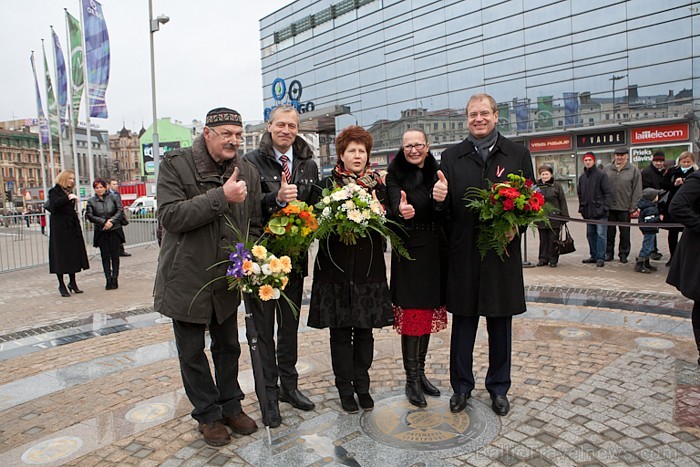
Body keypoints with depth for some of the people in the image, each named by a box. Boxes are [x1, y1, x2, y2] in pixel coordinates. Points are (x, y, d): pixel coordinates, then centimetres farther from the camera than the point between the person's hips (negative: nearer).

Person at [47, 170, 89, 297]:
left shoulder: (70, 192, 17)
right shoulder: (55, 191, -4)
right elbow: (54, 205, -24)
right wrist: (68, 198, -32)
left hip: (72, 228, 7)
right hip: (60, 228, -7)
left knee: (73, 254, 7)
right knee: (61, 255, -3)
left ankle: (72, 283, 16)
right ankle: (61, 285, 4)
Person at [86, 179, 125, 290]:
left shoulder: (113, 198, 3)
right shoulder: (91, 201, 4)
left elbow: (120, 211, -1)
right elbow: (89, 216, -2)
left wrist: (112, 221, -13)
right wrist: (104, 222, -12)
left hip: (114, 230, -1)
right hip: (101, 232, 1)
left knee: (114, 255, 0)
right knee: (105, 256, 2)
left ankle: (114, 278, 6)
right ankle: (108, 279, 5)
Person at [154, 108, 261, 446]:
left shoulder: (248, 172, 1)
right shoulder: (176, 164, -12)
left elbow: (254, 224, 8)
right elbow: (170, 216, -24)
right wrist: (221, 197, -29)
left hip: (227, 279, 4)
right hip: (187, 278, -3)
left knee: (228, 347, 17)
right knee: (192, 351, 11)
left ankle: (231, 406, 37)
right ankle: (208, 414, 30)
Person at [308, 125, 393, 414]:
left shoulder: (377, 185, 9)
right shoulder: (328, 184, 3)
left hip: (369, 268, 2)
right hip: (337, 268, -2)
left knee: (365, 331, 8)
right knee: (340, 332, 5)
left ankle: (362, 386, 25)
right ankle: (345, 388, 21)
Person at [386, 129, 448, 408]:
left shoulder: (436, 172, 9)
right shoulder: (395, 175, -3)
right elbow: (394, 206, -20)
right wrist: (400, 211, -40)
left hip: (435, 252, 5)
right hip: (409, 251, -5)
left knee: (428, 313, 12)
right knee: (412, 315, -2)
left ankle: (421, 373, 27)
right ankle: (411, 380, 12)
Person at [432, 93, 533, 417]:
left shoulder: (518, 154, 6)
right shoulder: (451, 156, 6)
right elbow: (445, 206, 2)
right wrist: (440, 197, -21)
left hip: (502, 249, 0)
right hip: (463, 251, 0)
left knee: (500, 322, 11)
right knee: (463, 320, 9)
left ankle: (499, 387, 29)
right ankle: (461, 386, 26)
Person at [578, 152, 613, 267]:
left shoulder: (601, 175, -5)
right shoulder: (582, 177, 15)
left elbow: (608, 192, -9)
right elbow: (580, 194, 23)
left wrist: (605, 207, -15)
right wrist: (582, 207, 13)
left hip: (599, 211, -7)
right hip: (588, 212, 7)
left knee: (601, 235, -5)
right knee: (590, 234, 12)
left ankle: (600, 258, 0)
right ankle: (594, 256, 22)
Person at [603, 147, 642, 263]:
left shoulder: (634, 170, 0)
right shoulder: (607, 169, 5)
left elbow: (637, 190, -2)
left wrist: (634, 207, -7)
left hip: (625, 207, -1)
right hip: (609, 207, 2)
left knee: (625, 232, 7)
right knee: (609, 231, 8)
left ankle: (623, 254, 18)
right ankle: (608, 252, 19)